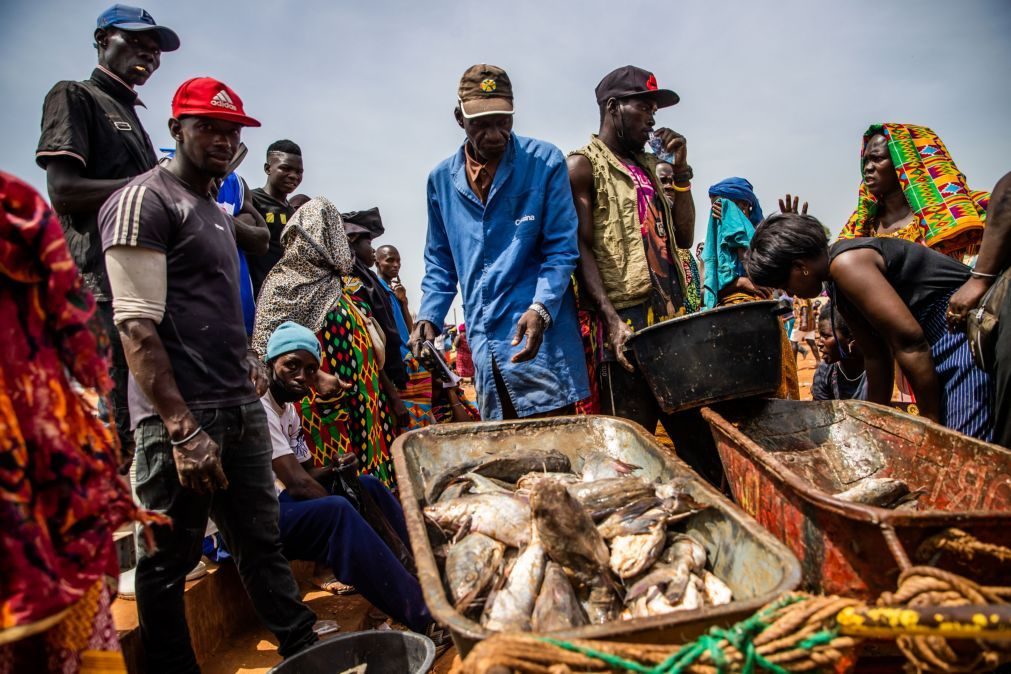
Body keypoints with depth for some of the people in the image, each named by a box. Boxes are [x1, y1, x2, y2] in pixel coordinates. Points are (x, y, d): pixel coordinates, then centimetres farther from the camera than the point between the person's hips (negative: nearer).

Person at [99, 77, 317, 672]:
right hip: (182, 417, -8)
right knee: (170, 561, 7)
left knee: (262, 542, 15)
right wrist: (183, 428, -20)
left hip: (242, 409, 8)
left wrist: (249, 360, 14)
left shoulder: (218, 212, 19)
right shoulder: (144, 200, -6)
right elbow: (137, 327, -15)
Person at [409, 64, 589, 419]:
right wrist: (428, 317, 3)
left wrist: (541, 308, -20)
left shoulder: (545, 162, -2)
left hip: (539, 337, -4)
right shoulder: (441, 179, 9)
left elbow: (561, 249, -5)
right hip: (483, 344, 4)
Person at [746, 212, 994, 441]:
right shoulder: (839, 288, 11)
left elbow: (910, 343, -23)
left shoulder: (847, 263, -20)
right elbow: (876, 355, 16)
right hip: (941, 342, 10)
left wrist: (931, 421, -16)